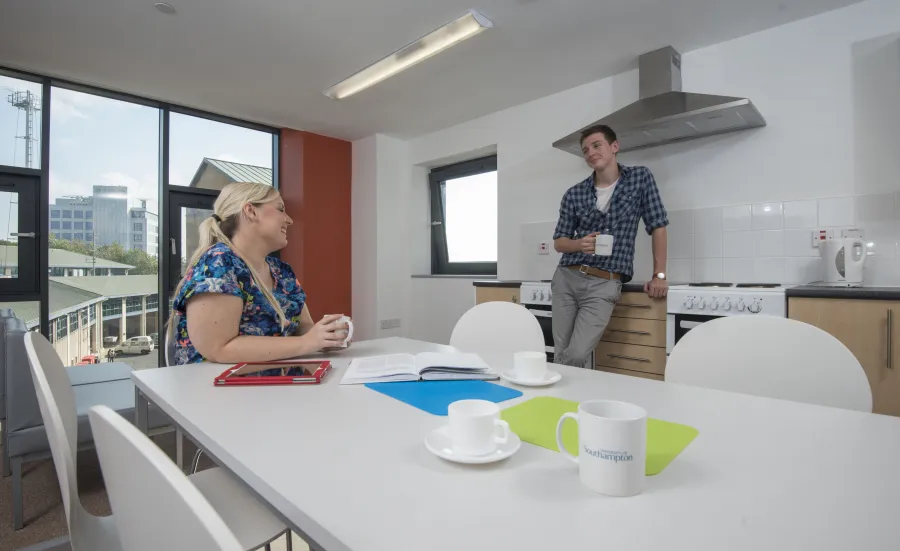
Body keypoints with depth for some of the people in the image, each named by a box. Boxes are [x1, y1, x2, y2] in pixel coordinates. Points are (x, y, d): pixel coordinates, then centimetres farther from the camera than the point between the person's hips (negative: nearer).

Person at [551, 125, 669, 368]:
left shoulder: (641, 178, 4)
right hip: (566, 278, 3)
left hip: (605, 284, -3)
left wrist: (659, 275, 0)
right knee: (561, 356, 5)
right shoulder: (574, 194, 6)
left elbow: (657, 227, 5)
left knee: (576, 356, -13)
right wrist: (580, 244, -12)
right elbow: (559, 242, 10)